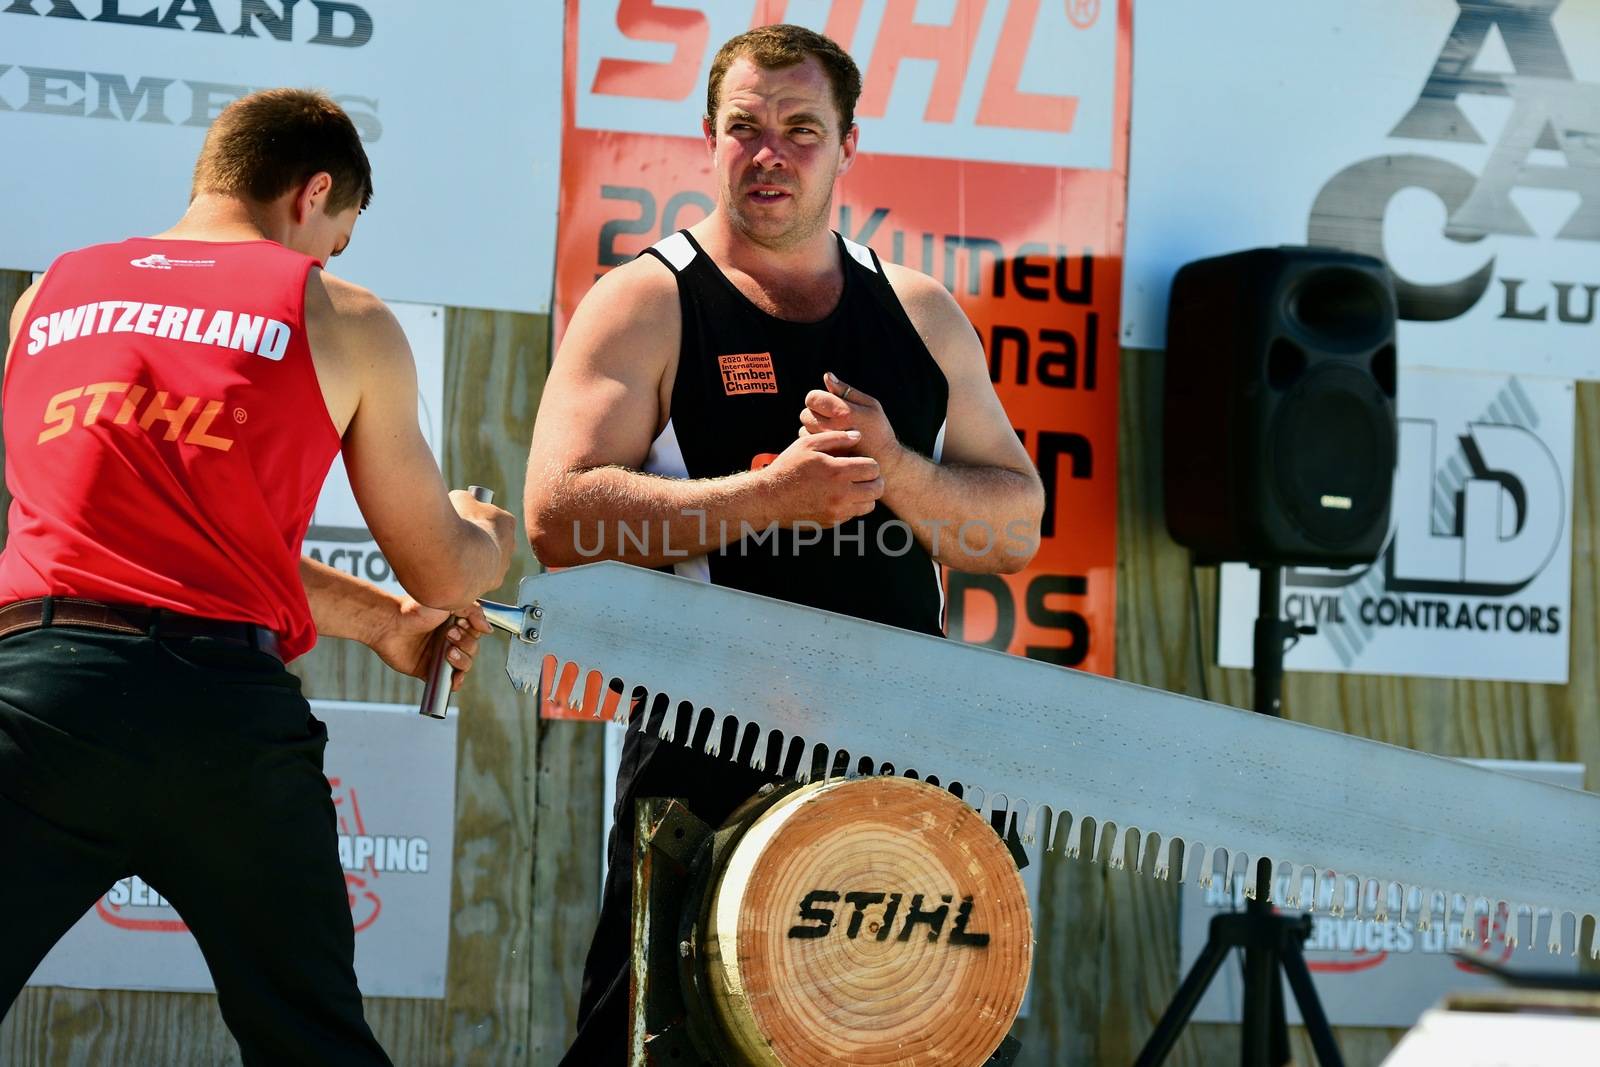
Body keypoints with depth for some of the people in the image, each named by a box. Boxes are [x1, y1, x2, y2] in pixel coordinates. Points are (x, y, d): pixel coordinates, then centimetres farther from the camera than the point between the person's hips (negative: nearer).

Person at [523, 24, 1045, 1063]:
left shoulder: (922, 314, 14)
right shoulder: (646, 305, 1)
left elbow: (1017, 528, 11)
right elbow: (557, 516, -12)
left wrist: (893, 468, -9)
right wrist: (771, 493, -19)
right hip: (709, 762, -4)